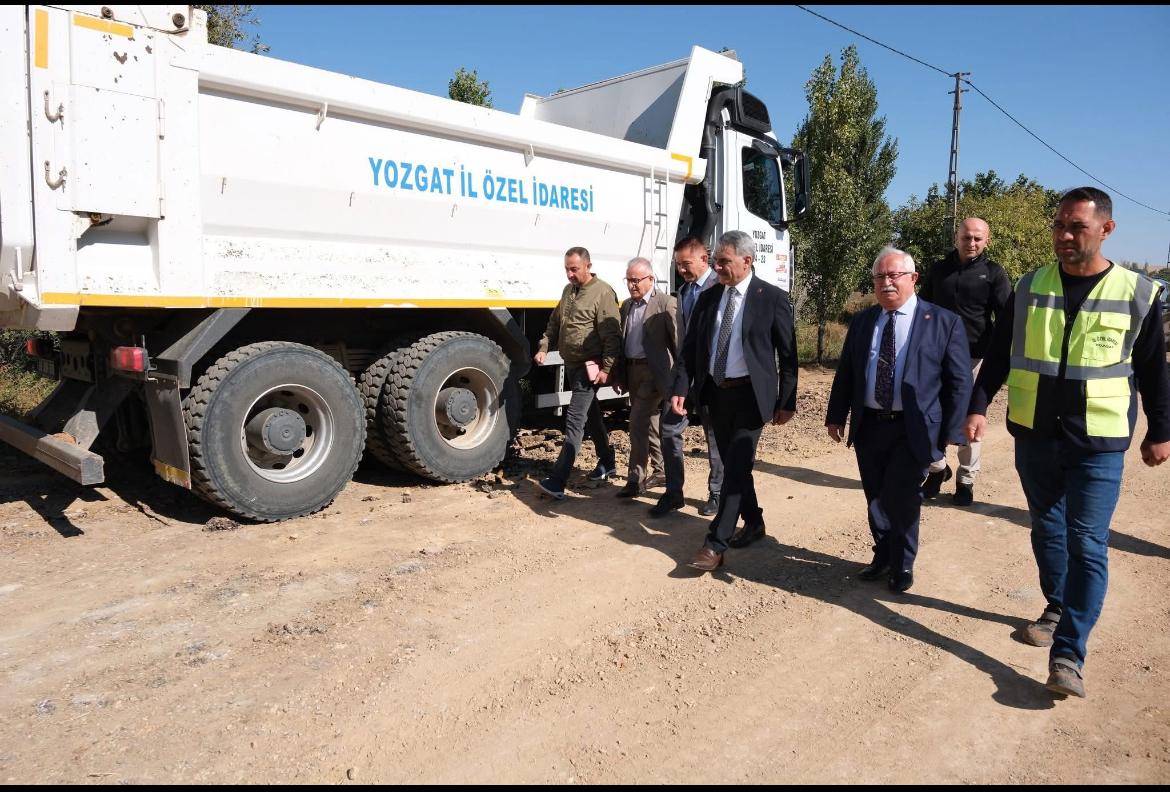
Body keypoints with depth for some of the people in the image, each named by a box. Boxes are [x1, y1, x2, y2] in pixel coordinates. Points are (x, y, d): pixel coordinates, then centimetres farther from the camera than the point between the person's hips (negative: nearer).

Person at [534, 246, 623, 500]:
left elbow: (612, 335, -17)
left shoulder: (603, 292, -13)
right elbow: (555, 323, 20)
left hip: (589, 368, -9)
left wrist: (606, 368, -20)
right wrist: (543, 348, 5)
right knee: (590, 414, 19)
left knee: (575, 420, -12)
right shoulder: (569, 291, 12)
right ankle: (607, 462, 36)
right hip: (571, 365, 9)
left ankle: (557, 480, -15)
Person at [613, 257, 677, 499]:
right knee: (649, 424, 15)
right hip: (632, 370, 8)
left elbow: (677, 340, -11)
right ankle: (665, 470, 29)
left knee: (638, 423, -11)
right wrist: (618, 375, 15)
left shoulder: (666, 303, -10)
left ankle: (637, 480, -3)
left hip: (654, 372, -7)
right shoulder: (626, 306, 13)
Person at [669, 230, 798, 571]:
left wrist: (786, 402, -6)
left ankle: (716, 544, -4)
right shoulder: (708, 297, 6)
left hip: (749, 393, -5)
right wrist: (681, 388, -5)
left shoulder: (772, 298, -7)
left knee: (736, 466, -8)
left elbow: (788, 355, -5)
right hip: (716, 391, 6)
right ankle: (753, 522, 35)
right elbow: (690, 348, 6)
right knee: (733, 464, 15)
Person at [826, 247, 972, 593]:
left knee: (900, 499, -5)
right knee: (876, 498, 13)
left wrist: (950, 433, -7)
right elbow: (845, 373, 12)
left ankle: (901, 565, 20)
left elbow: (959, 382, -4)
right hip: (868, 425, 4)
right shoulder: (861, 322, 8)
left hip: (913, 429, -4)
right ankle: (883, 555, 34)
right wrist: (836, 416, 6)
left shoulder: (944, 322, -4)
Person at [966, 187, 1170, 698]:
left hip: (1099, 445, -3)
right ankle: (1057, 608, 36)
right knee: (1046, 530, 15)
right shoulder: (1029, 288, 1)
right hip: (1034, 437, 3)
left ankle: (1068, 654, -3)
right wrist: (979, 406, -4)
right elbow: (998, 356, 5)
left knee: (1087, 545, -5)